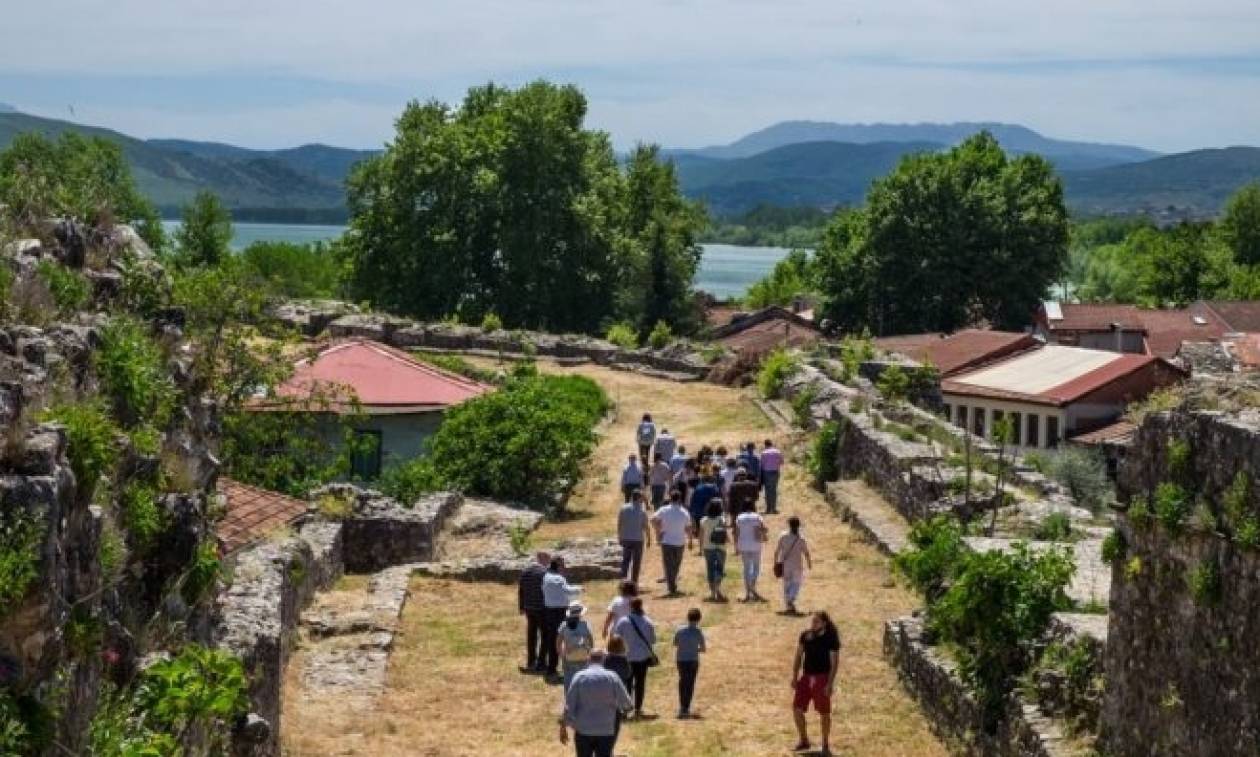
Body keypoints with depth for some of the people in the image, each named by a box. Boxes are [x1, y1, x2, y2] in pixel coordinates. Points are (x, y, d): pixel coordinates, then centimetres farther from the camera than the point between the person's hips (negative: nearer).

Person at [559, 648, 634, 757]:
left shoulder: (579, 677, -4)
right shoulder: (612, 677, -4)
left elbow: (569, 705, -5)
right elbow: (626, 703, 0)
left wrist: (563, 727, 2)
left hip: (583, 731, 0)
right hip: (606, 732, 0)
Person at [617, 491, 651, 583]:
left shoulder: (623, 508, -2)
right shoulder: (642, 511, -11)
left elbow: (619, 524, 1)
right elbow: (646, 527, -10)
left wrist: (619, 537, 13)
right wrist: (649, 539, 2)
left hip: (626, 539, 3)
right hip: (638, 540, -3)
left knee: (625, 561, 16)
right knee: (636, 562, 8)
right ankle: (634, 582, 12)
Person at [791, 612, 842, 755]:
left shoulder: (830, 639, -11)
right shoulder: (805, 636, 2)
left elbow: (835, 662, -10)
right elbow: (798, 657, 10)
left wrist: (830, 683, -16)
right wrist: (795, 677, 5)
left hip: (822, 678, -5)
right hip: (806, 676, 5)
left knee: (824, 712, 1)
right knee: (797, 708, 3)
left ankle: (826, 745, 14)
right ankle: (804, 741, 20)